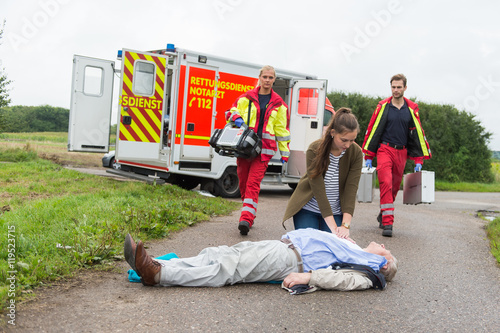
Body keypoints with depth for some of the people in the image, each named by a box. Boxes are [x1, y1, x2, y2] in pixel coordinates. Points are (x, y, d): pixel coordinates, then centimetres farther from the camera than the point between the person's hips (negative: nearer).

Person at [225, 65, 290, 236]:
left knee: (253, 183, -14)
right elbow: (231, 111, 17)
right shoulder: (246, 98, 8)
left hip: (264, 149, -2)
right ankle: (248, 215, 23)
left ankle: (246, 219, -20)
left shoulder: (279, 104, 10)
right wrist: (236, 118, -8)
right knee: (243, 182, 7)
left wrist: (284, 152, 12)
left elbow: (282, 129, 14)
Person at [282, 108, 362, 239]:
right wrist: (333, 227, -30)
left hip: (336, 212, 2)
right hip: (308, 209, -2)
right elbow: (318, 191, -26)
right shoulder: (314, 150, -22)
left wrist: (345, 225, -28)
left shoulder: (356, 153, -14)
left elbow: (351, 190, -18)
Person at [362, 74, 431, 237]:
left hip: (402, 152, 3)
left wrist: (418, 160, 4)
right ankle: (387, 223, -16)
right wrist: (368, 156, 0)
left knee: (395, 186, 12)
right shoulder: (383, 106, 0)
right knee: (386, 183, -16)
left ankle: (383, 215, 33)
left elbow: (418, 134, 8)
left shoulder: (412, 109, 5)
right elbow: (373, 130, 3)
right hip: (385, 150, -3)